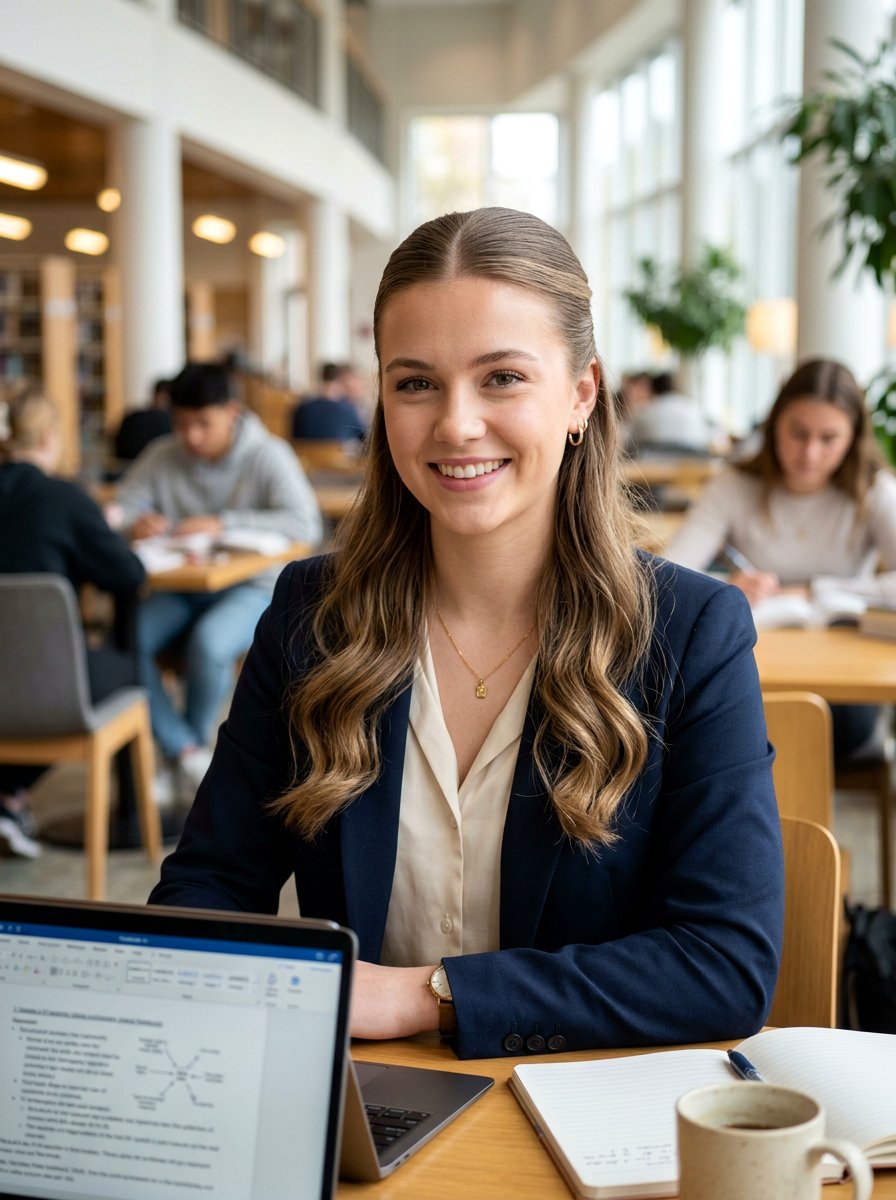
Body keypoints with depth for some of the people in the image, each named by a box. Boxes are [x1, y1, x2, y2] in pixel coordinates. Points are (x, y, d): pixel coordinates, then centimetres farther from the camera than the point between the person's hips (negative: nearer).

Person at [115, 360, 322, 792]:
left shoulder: (268, 456, -7)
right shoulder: (161, 457, 3)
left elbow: (305, 525, -19)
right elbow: (119, 510, 4)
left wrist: (224, 524, -26)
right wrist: (136, 523, -22)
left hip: (251, 587, -3)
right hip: (179, 590, 4)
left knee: (209, 643, -34)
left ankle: (189, 744, -6)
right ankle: (188, 754, -17)